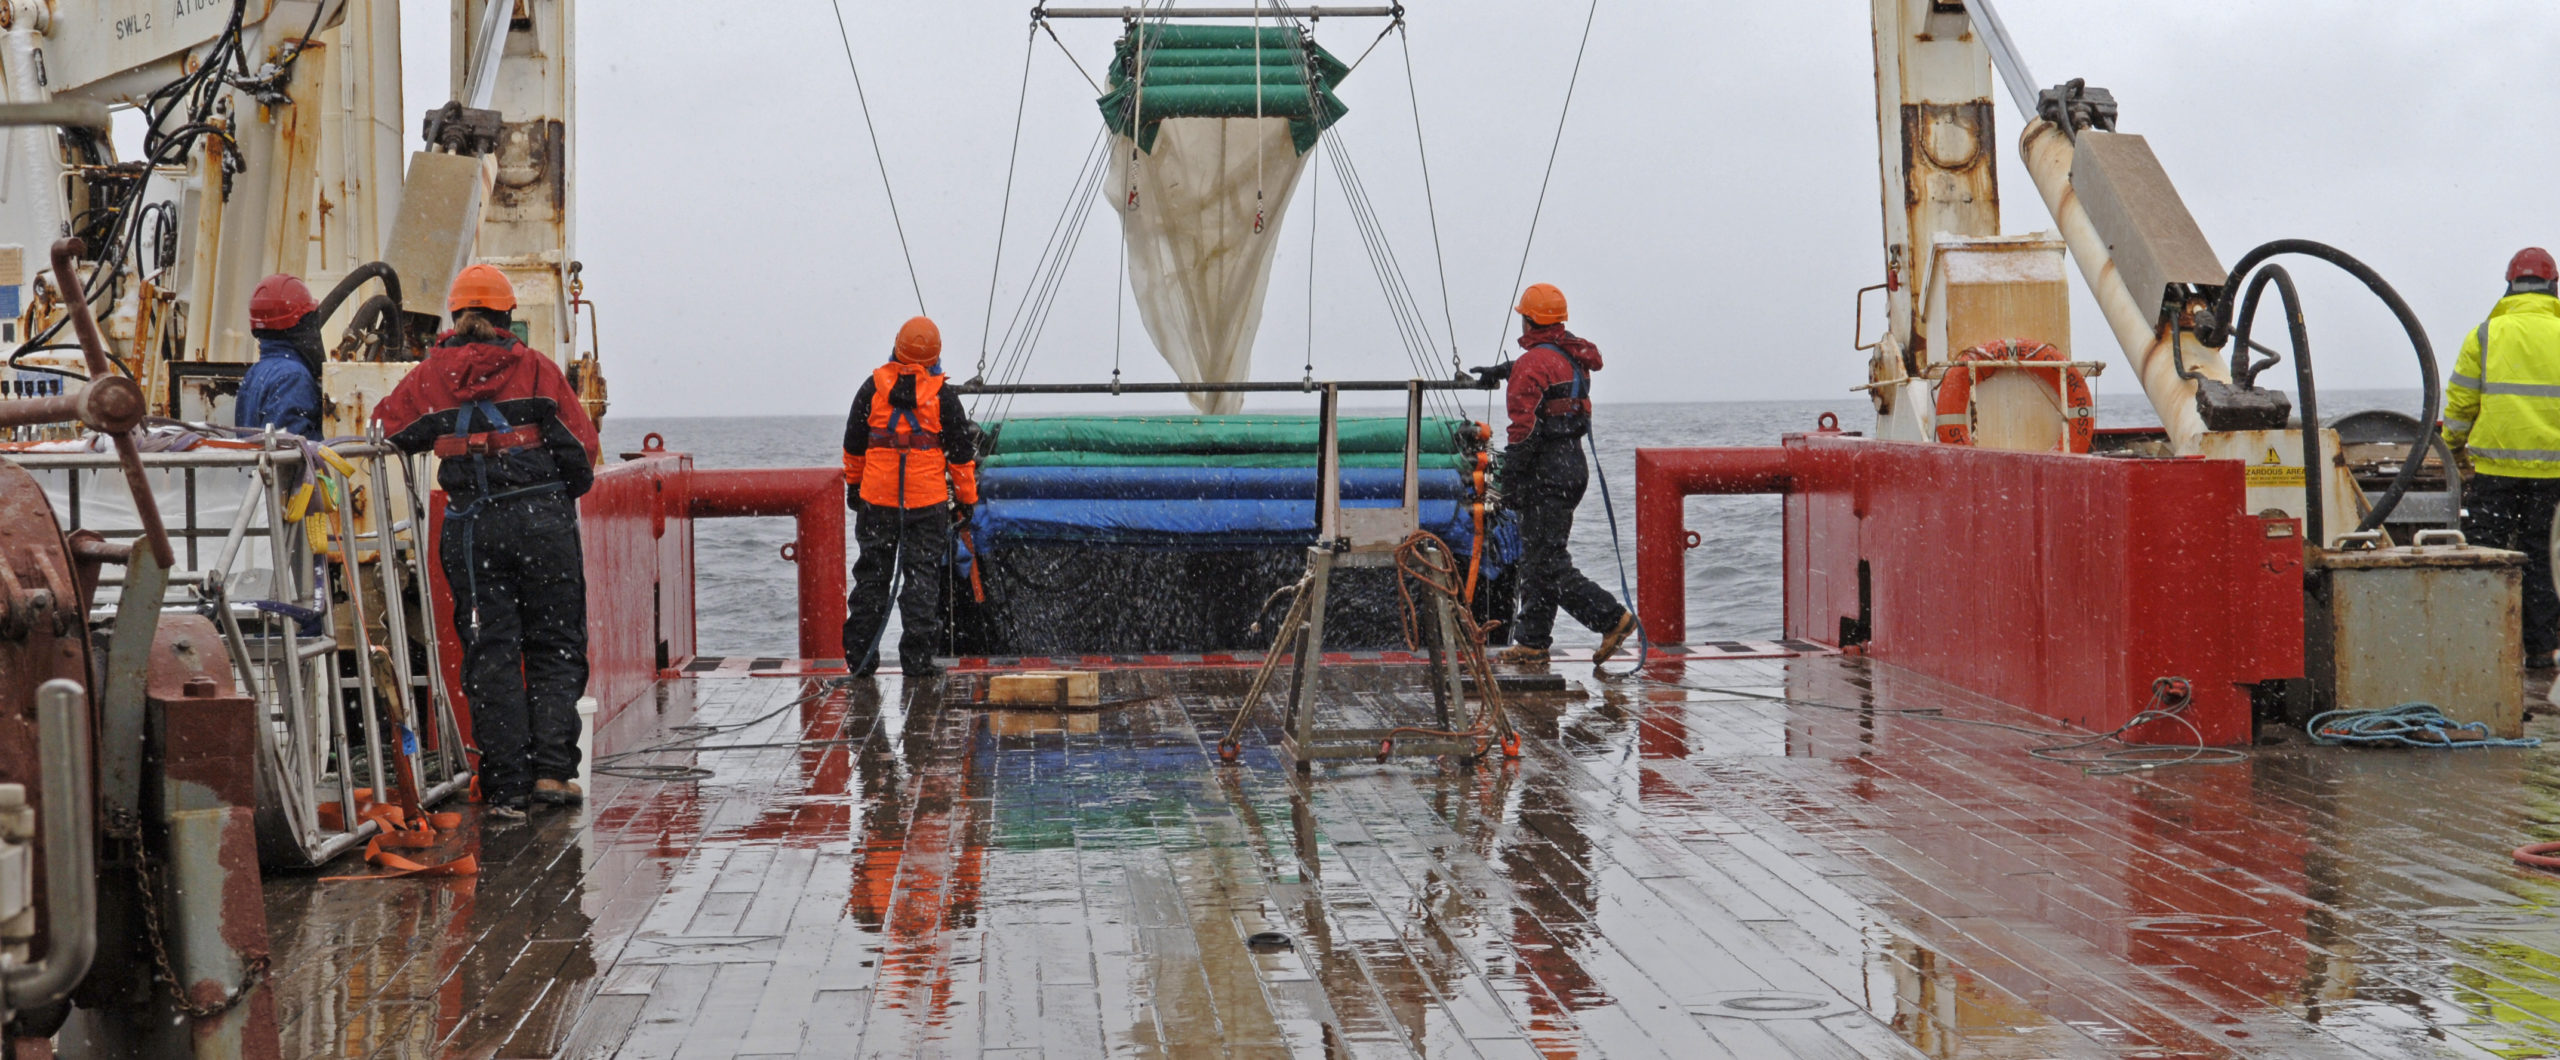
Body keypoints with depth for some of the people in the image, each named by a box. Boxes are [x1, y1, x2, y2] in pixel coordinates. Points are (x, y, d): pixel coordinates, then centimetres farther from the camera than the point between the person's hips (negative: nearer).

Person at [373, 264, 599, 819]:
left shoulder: (430, 377, 4)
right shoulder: (536, 368, 1)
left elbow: (382, 434, 12)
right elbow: (580, 445, 0)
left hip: (470, 527, 1)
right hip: (542, 521, -1)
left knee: (490, 654, 5)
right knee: (556, 647, 9)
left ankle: (505, 788, 2)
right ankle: (551, 768, -1)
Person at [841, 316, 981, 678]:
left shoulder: (873, 388, 1)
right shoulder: (942, 396, -4)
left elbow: (854, 444, 10)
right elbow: (961, 454, 1)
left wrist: (853, 485, 23)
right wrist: (967, 500, 11)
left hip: (876, 499, 2)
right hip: (927, 501, -2)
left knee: (871, 575, 10)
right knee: (922, 576, 3)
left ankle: (860, 656, 11)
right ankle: (916, 659, -1)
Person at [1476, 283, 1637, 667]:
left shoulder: (1533, 363, -14)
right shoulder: (1573, 355, 13)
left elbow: (1525, 430, -19)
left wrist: (1510, 483, -15)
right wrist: (1503, 371, 55)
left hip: (1547, 472, -9)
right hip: (1574, 462, 9)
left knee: (1548, 564, -9)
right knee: (1538, 559, 14)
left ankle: (1612, 617, -16)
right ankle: (1532, 641, 16)